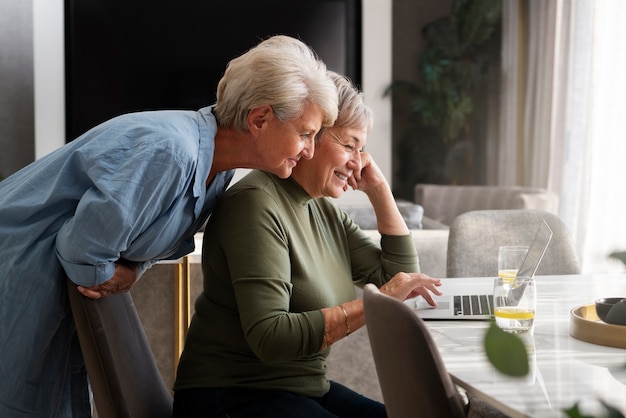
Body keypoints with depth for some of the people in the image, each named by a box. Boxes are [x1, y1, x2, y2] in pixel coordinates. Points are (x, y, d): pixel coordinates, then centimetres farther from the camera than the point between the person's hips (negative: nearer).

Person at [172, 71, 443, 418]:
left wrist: (379, 191, 5)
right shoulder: (257, 203, -17)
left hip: (307, 388, 8)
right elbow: (269, 337, -25)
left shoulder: (325, 212, 10)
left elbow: (401, 276, 12)